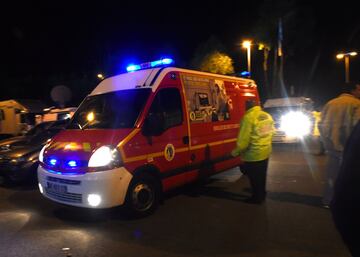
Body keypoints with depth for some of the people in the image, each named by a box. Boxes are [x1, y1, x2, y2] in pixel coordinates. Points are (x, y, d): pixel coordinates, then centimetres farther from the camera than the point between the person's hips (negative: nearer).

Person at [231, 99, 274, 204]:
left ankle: (257, 197, 20)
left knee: (254, 177, 8)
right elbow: (270, 133, 13)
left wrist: (236, 151, -8)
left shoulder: (248, 117, -19)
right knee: (261, 176, 22)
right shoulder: (267, 116, 5)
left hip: (253, 154, -8)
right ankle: (262, 194, 36)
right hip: (265, 152, 8)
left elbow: (243, 139, -21)